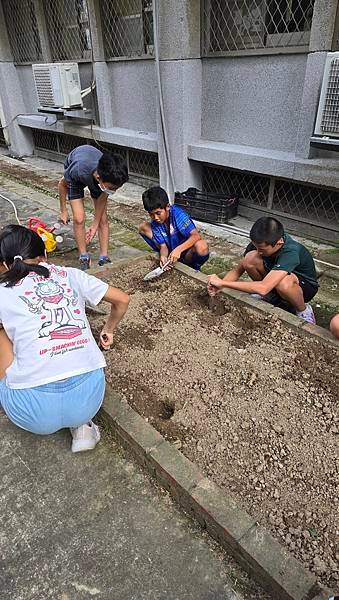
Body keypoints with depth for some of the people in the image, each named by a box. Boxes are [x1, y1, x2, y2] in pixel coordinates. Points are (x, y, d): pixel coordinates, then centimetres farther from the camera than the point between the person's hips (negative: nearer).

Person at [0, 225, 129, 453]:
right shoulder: (70, 275, 9)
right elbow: (122, 300, 16)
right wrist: (108, 331, 32)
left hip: (35, 410, -1)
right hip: (90, 397, 2)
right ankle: (81, 423, 14)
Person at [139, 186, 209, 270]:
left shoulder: (178, 214, -24)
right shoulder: (155, 223, -10)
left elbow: (196, 236, -32)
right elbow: (163, 246, -10)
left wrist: (178, 249, -45)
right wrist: (163, 256, -34)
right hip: (170, 252, 5)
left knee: (201, 246, -41)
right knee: (143, 227, -7)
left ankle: (194, 268, -8)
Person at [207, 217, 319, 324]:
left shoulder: (290, 252, -39)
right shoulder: (259, 243, -21)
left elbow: (263, 288, -48)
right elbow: (238, 270, -11)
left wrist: (223, 283, -43)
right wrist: (219, 285, -31)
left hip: (305, 285, -5)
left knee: (284, 282, -42)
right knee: (250, 259, -23)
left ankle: (303, 310, -8)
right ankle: (271, 296, 3)